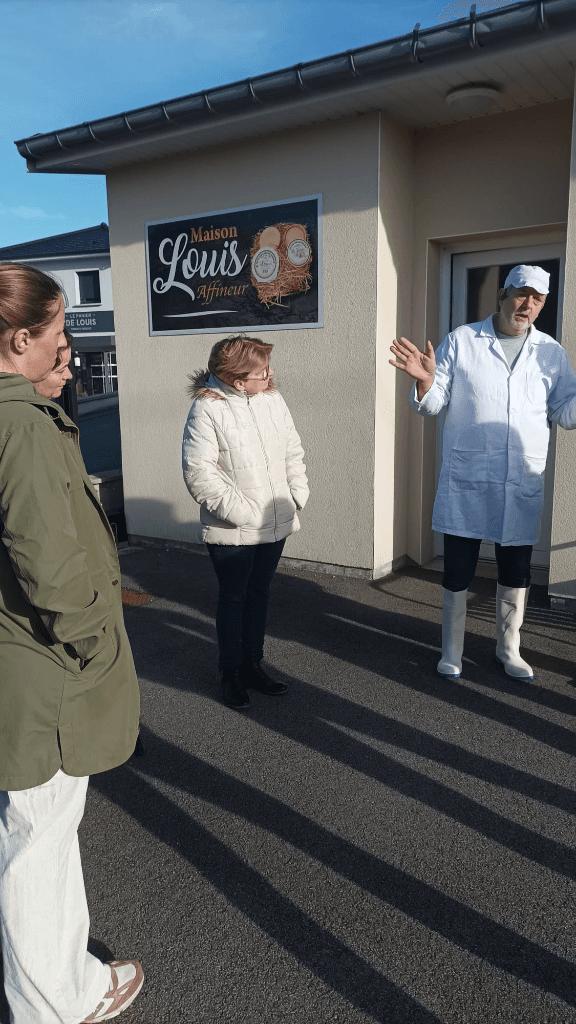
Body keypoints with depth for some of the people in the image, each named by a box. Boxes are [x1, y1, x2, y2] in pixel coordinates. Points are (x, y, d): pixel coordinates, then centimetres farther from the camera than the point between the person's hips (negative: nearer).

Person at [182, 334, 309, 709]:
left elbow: (293, 451, 12)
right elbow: (199, 473, -19)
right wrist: (239, 511, -20)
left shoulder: (272, 400, 4)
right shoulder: (207, 409, -15)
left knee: (259, 593, 17)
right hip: (231, 532, -6)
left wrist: (299, 493, 1)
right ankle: (231, 674, 26)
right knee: (233, 598, 9)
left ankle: (253, 665, 34)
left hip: (275, 523, 6)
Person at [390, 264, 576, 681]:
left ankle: (509, 649, 34)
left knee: (516, 571, 13)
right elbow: (431, 404, -1)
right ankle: (452, 650, 26)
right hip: (466, 479, -2)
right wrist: (424, 381, -22)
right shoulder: (461, 341, 0)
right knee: (458, 569, 6)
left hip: (523, 483, 3)